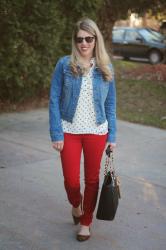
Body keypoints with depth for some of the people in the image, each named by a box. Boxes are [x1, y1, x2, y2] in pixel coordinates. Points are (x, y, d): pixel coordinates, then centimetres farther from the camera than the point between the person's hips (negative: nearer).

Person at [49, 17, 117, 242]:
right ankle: (76, 204, 37)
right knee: (71, 181, 2)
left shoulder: (106, 68, 0)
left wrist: (112, 136, 3)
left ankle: (86, 222, 30)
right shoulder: (65, 65, -6)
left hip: (96, 132, 1)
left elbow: (110, 104, 6)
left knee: (92, 179, 10)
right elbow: (54, 100, -5)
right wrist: (56, 134, -10)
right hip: (70, 131, -1)